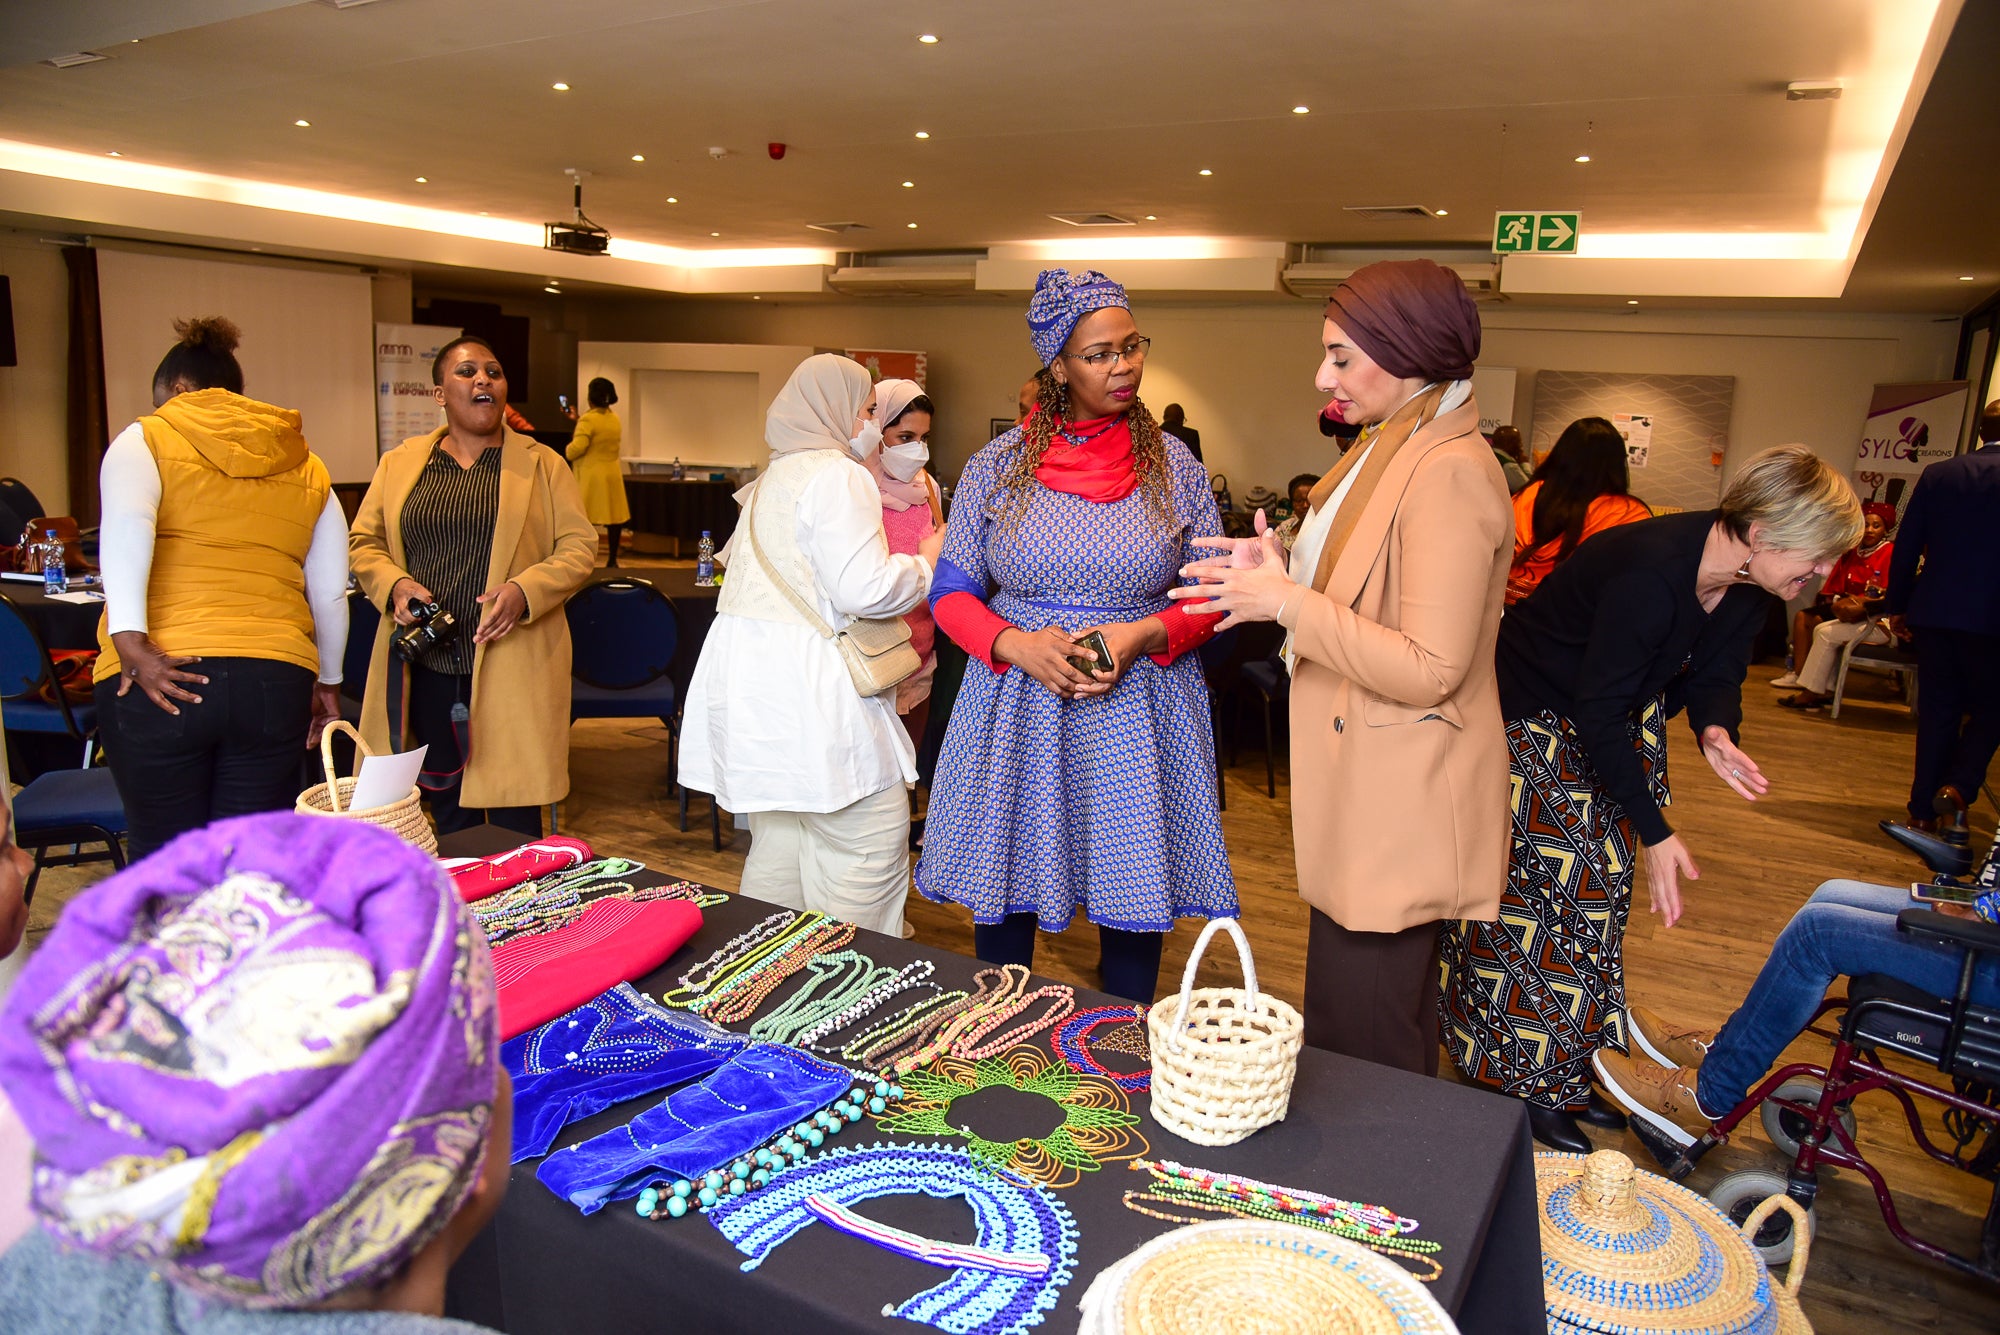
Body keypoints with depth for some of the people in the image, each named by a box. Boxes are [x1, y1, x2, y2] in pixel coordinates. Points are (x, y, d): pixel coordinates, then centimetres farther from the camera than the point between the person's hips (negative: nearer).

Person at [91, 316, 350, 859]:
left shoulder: (144, 441, 7)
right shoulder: (307, 468, 16)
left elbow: (126, 525, -14)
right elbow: (331, 594, 15)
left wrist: (130, 643, -18)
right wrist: (328, 682, 25)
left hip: (160, 683, -2)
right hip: (275, 678, 3)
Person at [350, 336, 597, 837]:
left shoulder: (543, 465, 4)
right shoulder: (398, 464, 11)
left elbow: (579, 547, 0)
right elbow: (364, 543, 14)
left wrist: (525, 590, -17)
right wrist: (394, 585, -7)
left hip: (511, 667, -2)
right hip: (428, 667, 3)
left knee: (514, 822, 1)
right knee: (448, 815, 13)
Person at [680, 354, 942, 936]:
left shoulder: (772, 480, 21)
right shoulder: (838, 476, -10)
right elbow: (865, 589, -19)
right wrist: (926, 561, -2)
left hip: (755, 686, 10)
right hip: (812, 695, -10)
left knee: (780, 841, 16)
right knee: (871, 842, -3)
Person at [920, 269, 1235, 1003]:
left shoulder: (1175, 467, 3)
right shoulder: (997, 467, 2)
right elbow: (952, 593, 3)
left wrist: (1142, 636, -15)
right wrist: (1018, 646, -16)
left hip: (1137, 711, 0)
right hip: (1016, 707, 0)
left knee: (1134, 899, 6)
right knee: (1003, 893, 9)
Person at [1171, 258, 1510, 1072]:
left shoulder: (1451, 473, -20)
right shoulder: (1391, 451, 13)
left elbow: (1429, 670, -23)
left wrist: (1290, 603, -20)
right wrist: (1282, 571, 7)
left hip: (1399, 808, -10)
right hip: (1364, 793, 10)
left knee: (1369, 1049, 3)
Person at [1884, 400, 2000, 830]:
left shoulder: (1937, 474, 2)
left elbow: (1906, 547, 2)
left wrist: (1897, 607, 11)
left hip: (1934, 612, 3)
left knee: (1938, 710, 11)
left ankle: (1924, 808, 13)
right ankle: (1958, 786, -6)